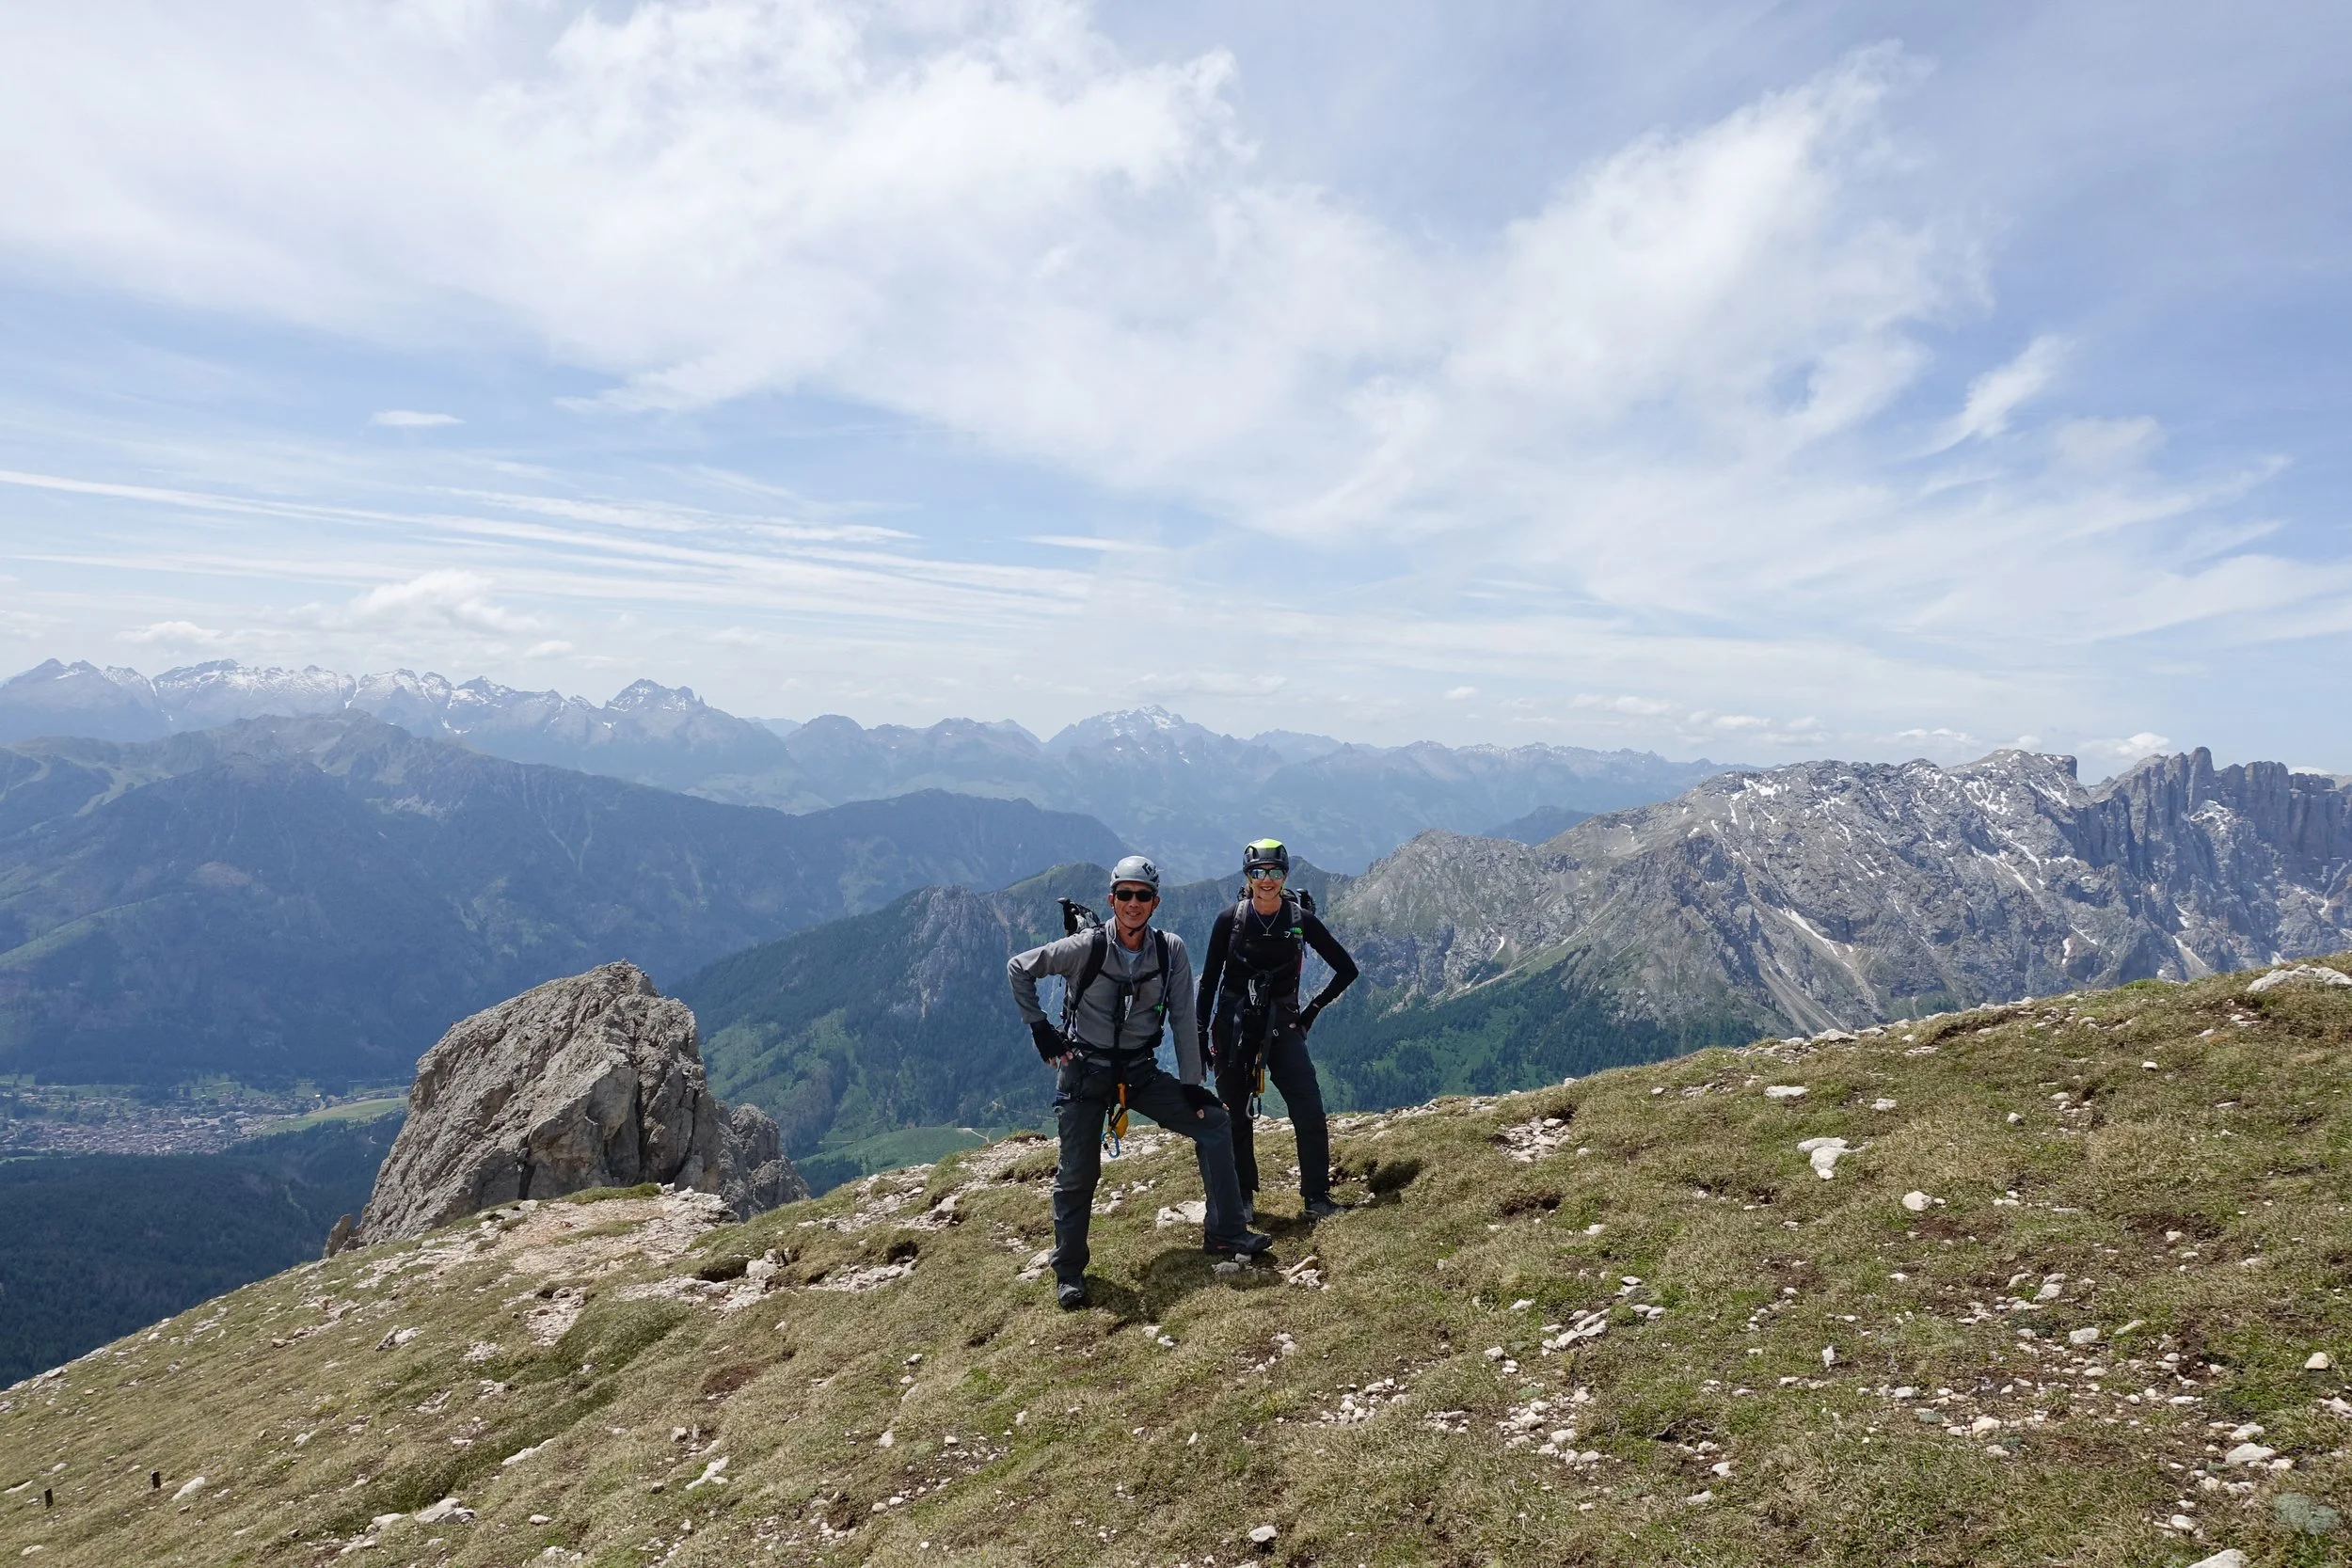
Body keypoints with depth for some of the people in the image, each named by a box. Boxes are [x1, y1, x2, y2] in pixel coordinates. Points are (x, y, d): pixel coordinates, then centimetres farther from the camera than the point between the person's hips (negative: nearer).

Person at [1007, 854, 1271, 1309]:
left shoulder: (1171, 950, -9)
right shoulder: (1085, 947, -16)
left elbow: (1182, 1019, -3)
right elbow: (1018, 969, -5)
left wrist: (1191, 1084, -4)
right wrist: (1039, 1027, -6)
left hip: (1141, 1071, 3)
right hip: (1084, 1071, -3)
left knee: (1214, 1122, -5)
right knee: (1078, 1173, -2)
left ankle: (1224, 1234, 5)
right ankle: (1069, 1271, 19)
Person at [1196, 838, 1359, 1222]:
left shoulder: (1302, 920, -4)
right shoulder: (1230, 920, -5)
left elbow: (1346, 970, 4)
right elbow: (1208, 981, 1)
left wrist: (1312, 1010, 2)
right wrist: (1200, 1036, -1)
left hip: (1282, 1028, 0)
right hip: (1235, 1028, 0)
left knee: (1310, 1114, -9)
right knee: (1237, 1117, 7)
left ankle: (1317, 1198, 4)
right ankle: (1242, 1199, 22)